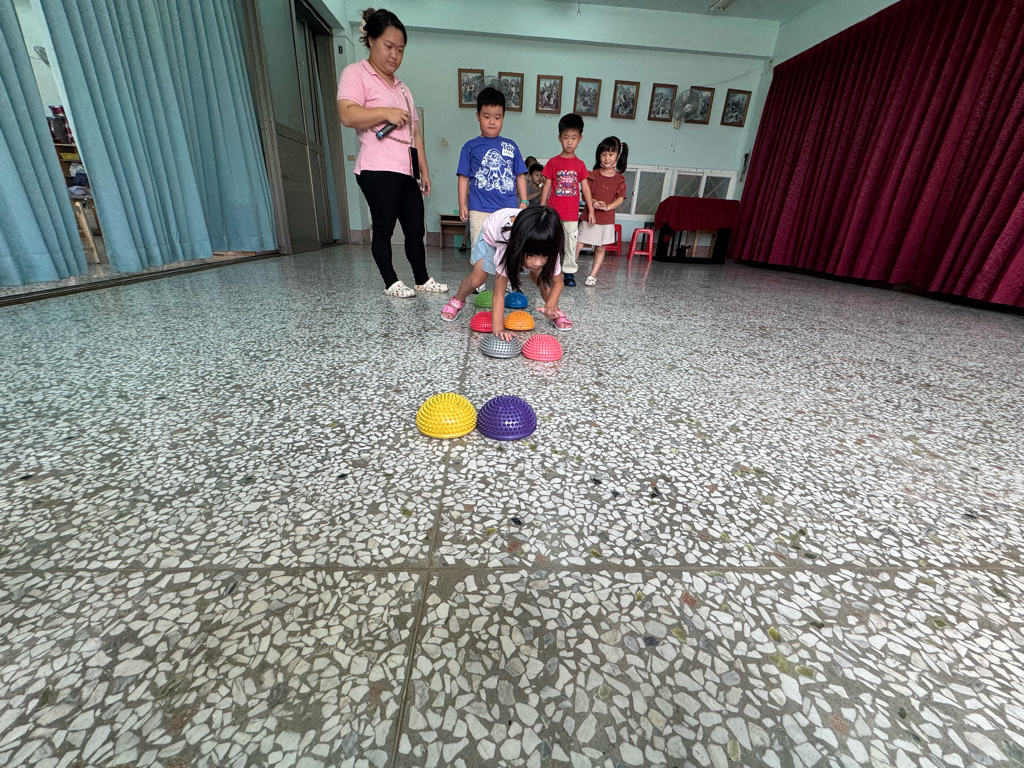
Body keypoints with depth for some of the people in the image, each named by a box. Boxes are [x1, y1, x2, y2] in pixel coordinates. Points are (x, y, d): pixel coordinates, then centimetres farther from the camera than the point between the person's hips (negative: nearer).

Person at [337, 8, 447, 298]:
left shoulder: (402, 88, 25)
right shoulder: (356, 73, 2)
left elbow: (415, 133, 23)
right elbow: (347, 115, -14)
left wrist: (424, 171, 16)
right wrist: (387, 113, -14)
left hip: (407, 171, 7)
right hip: (379, 171, -7)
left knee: (416, 229, 6)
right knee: (384, 228, -4)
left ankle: (422, 280, 16)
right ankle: (391, 283, 6)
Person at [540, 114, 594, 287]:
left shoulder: (580, 164, 7)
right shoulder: (553, 162, 2)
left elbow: (585, 189, 8)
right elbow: (546, 187, 3)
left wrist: (591, 210, 5)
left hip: (572, 213, 1)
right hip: (553, 212, -1)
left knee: (571, 244, 6)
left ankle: (569, 272, 15)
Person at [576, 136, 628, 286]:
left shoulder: (619, 179, 3)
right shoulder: (593, 175, 1)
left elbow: (620, 198, -1)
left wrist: (607, 206, -19)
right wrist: (593, 202, -21)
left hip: (607, 219, 1)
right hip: (590, 216, -1)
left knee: (600, 248, 8)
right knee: (578, 245, -8)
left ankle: (593, 275, 18)